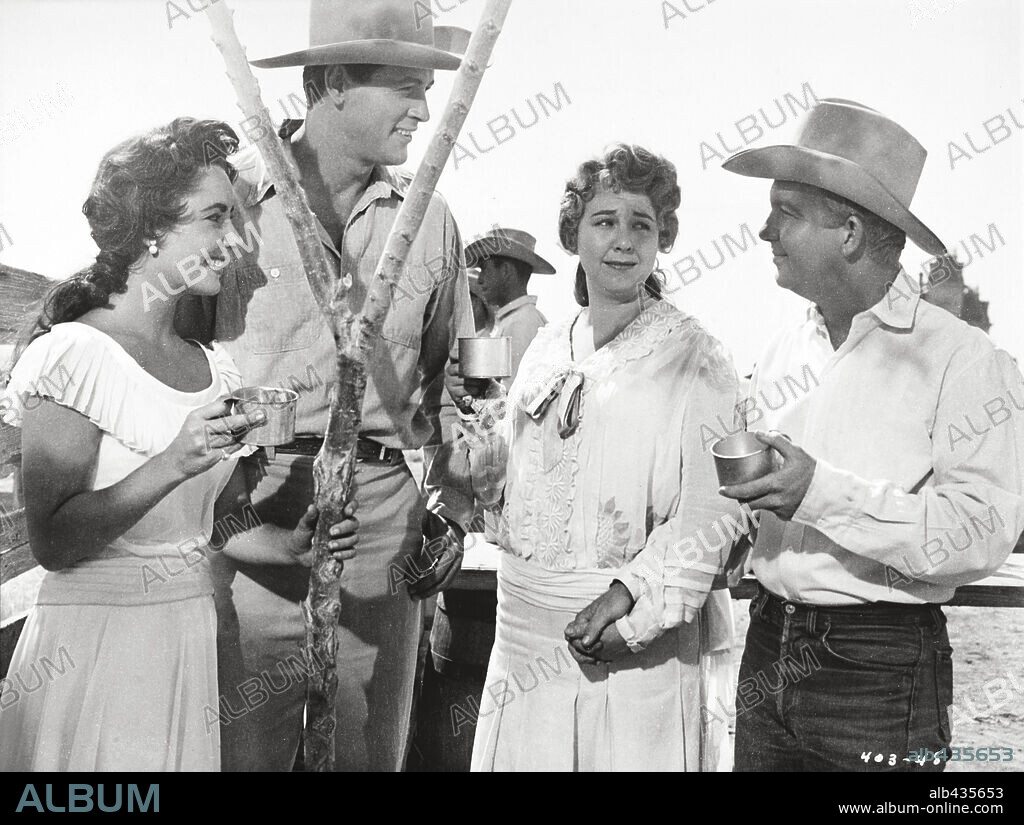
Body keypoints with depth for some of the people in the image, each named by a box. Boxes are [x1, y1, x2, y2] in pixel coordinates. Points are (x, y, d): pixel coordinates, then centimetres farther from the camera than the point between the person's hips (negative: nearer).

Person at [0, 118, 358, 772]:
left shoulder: (213, 368, 7)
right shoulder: (76, 352, -13)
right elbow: (53, 543, -16)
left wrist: (292, 546, -4)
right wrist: (170, 465, -26)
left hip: (195, 638, 6)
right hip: (93, 638, -6)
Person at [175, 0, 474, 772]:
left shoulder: (428, 216, 6)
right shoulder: (234, 193, -4)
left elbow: (452, 375, 13)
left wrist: (449, 504, 7)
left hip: (389, 507, 3)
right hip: (254, 506, -2)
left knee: (375, 743, 14)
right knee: (246, 742, 8)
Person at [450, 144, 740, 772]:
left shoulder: (693, 357, -7)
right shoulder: (547, 349, 9)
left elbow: (709, 514, -12)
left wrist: (632, 594, -22)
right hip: (526, 631, 5)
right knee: (522, 757, 13)